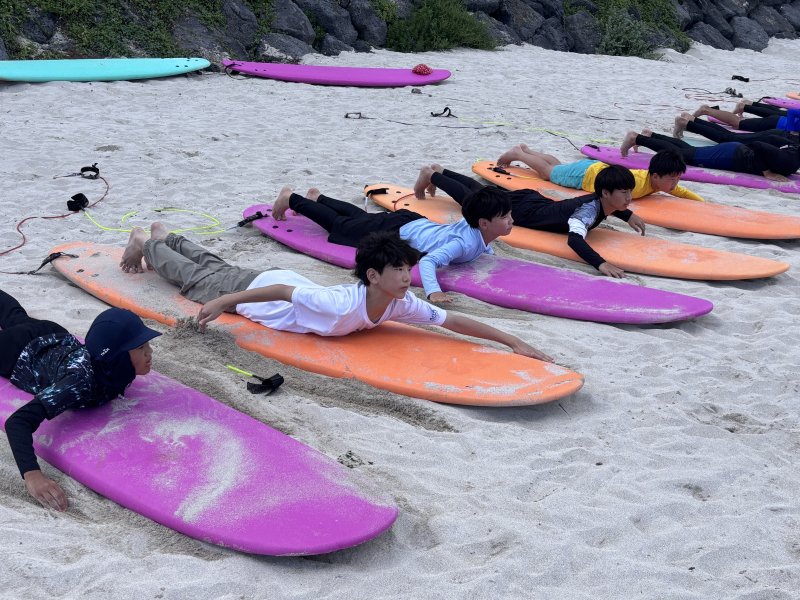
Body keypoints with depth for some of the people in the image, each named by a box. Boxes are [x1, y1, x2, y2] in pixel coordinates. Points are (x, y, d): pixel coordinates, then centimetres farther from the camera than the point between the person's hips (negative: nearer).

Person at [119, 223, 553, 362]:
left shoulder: (401, 304, -24)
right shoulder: (344, 306, -43)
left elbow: (452, 320, -24)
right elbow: (280, 291, -37)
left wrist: (513, 341, -29)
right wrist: (222, 305, -33)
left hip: (288, 282, 6)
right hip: (258, 290, -6)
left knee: (217, 268, 31)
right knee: (197, 279, 21)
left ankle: (164, 236, 54)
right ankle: (145, 243, 44)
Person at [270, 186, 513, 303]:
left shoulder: (474, 225, -14)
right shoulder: (464, 243, -41)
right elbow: (427, 261, -50)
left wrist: (485, 248, 2)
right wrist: (433, 292, -63)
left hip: (415, 222, 7)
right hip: (396, 232, -7)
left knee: (360, 217, 33)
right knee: (340, 224, 15)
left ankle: (317, 197, 55)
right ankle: (290, 198, 32)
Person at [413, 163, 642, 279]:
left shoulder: (600, 199, -12)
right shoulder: (590, 208, -38)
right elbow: (574, 238, -55)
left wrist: (628, 216, 1)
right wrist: (600, 263, -65)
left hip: (533, 200, 7)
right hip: (523, 212, -7)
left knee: (484, 192, 28)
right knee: (473, 200, 15)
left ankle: (440, 172, 46)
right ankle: (432, 175, 32)